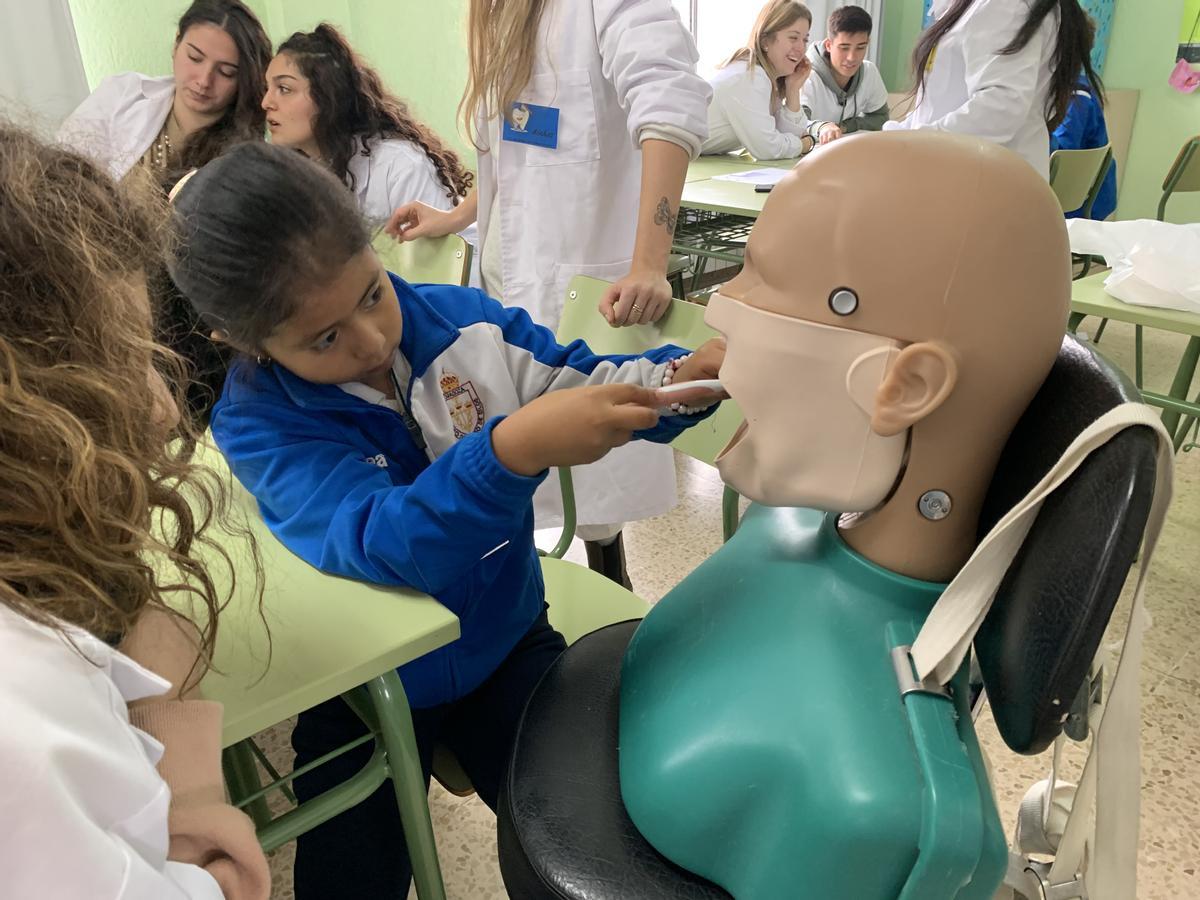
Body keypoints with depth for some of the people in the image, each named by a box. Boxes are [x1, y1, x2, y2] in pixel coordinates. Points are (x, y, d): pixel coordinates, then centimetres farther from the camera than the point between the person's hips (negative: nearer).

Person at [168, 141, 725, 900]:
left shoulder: (460, 317, -13)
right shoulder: (257, 419, -22)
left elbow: (581, 381, -3)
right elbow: (381, 545, -37)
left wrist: (681, 378, -25)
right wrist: (512, 450, -55)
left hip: (507, 640, 2)